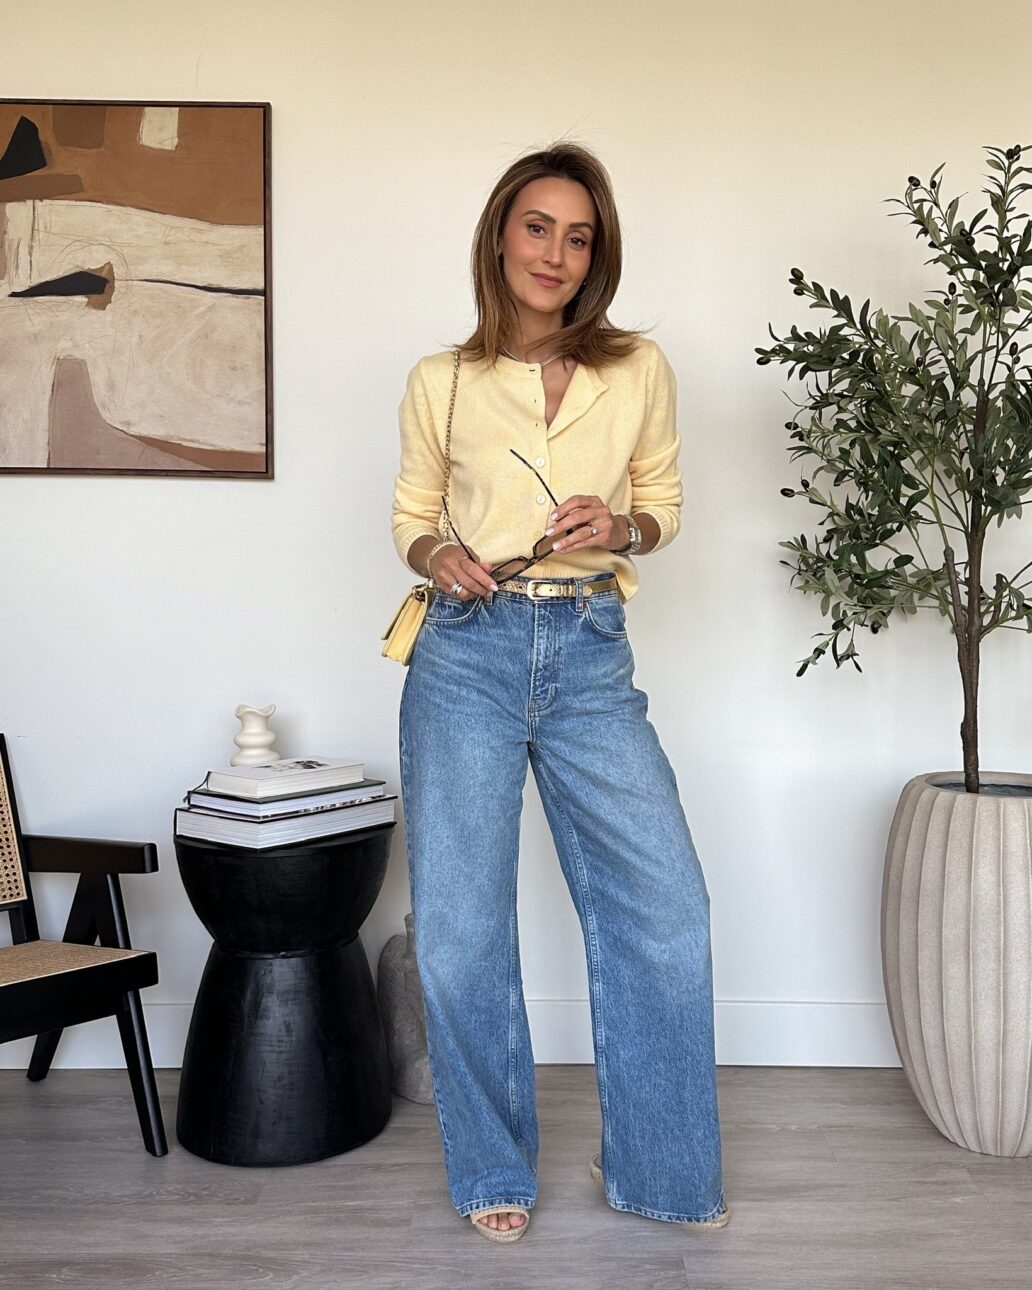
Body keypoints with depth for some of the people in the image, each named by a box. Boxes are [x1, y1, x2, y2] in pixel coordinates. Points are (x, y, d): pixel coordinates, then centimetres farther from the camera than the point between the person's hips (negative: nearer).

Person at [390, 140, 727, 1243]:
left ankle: (657, 1167, 20)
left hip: (593, 660, 1)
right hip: (469, 656, 0)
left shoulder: (639, 370, 5)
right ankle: (494, 1171, 25)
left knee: (664, 910, -1)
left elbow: (665, 500, 14)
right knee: (460, 930, 3)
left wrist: (620, 526, -8)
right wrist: (440, 557, -9)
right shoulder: (440, 383, 4)